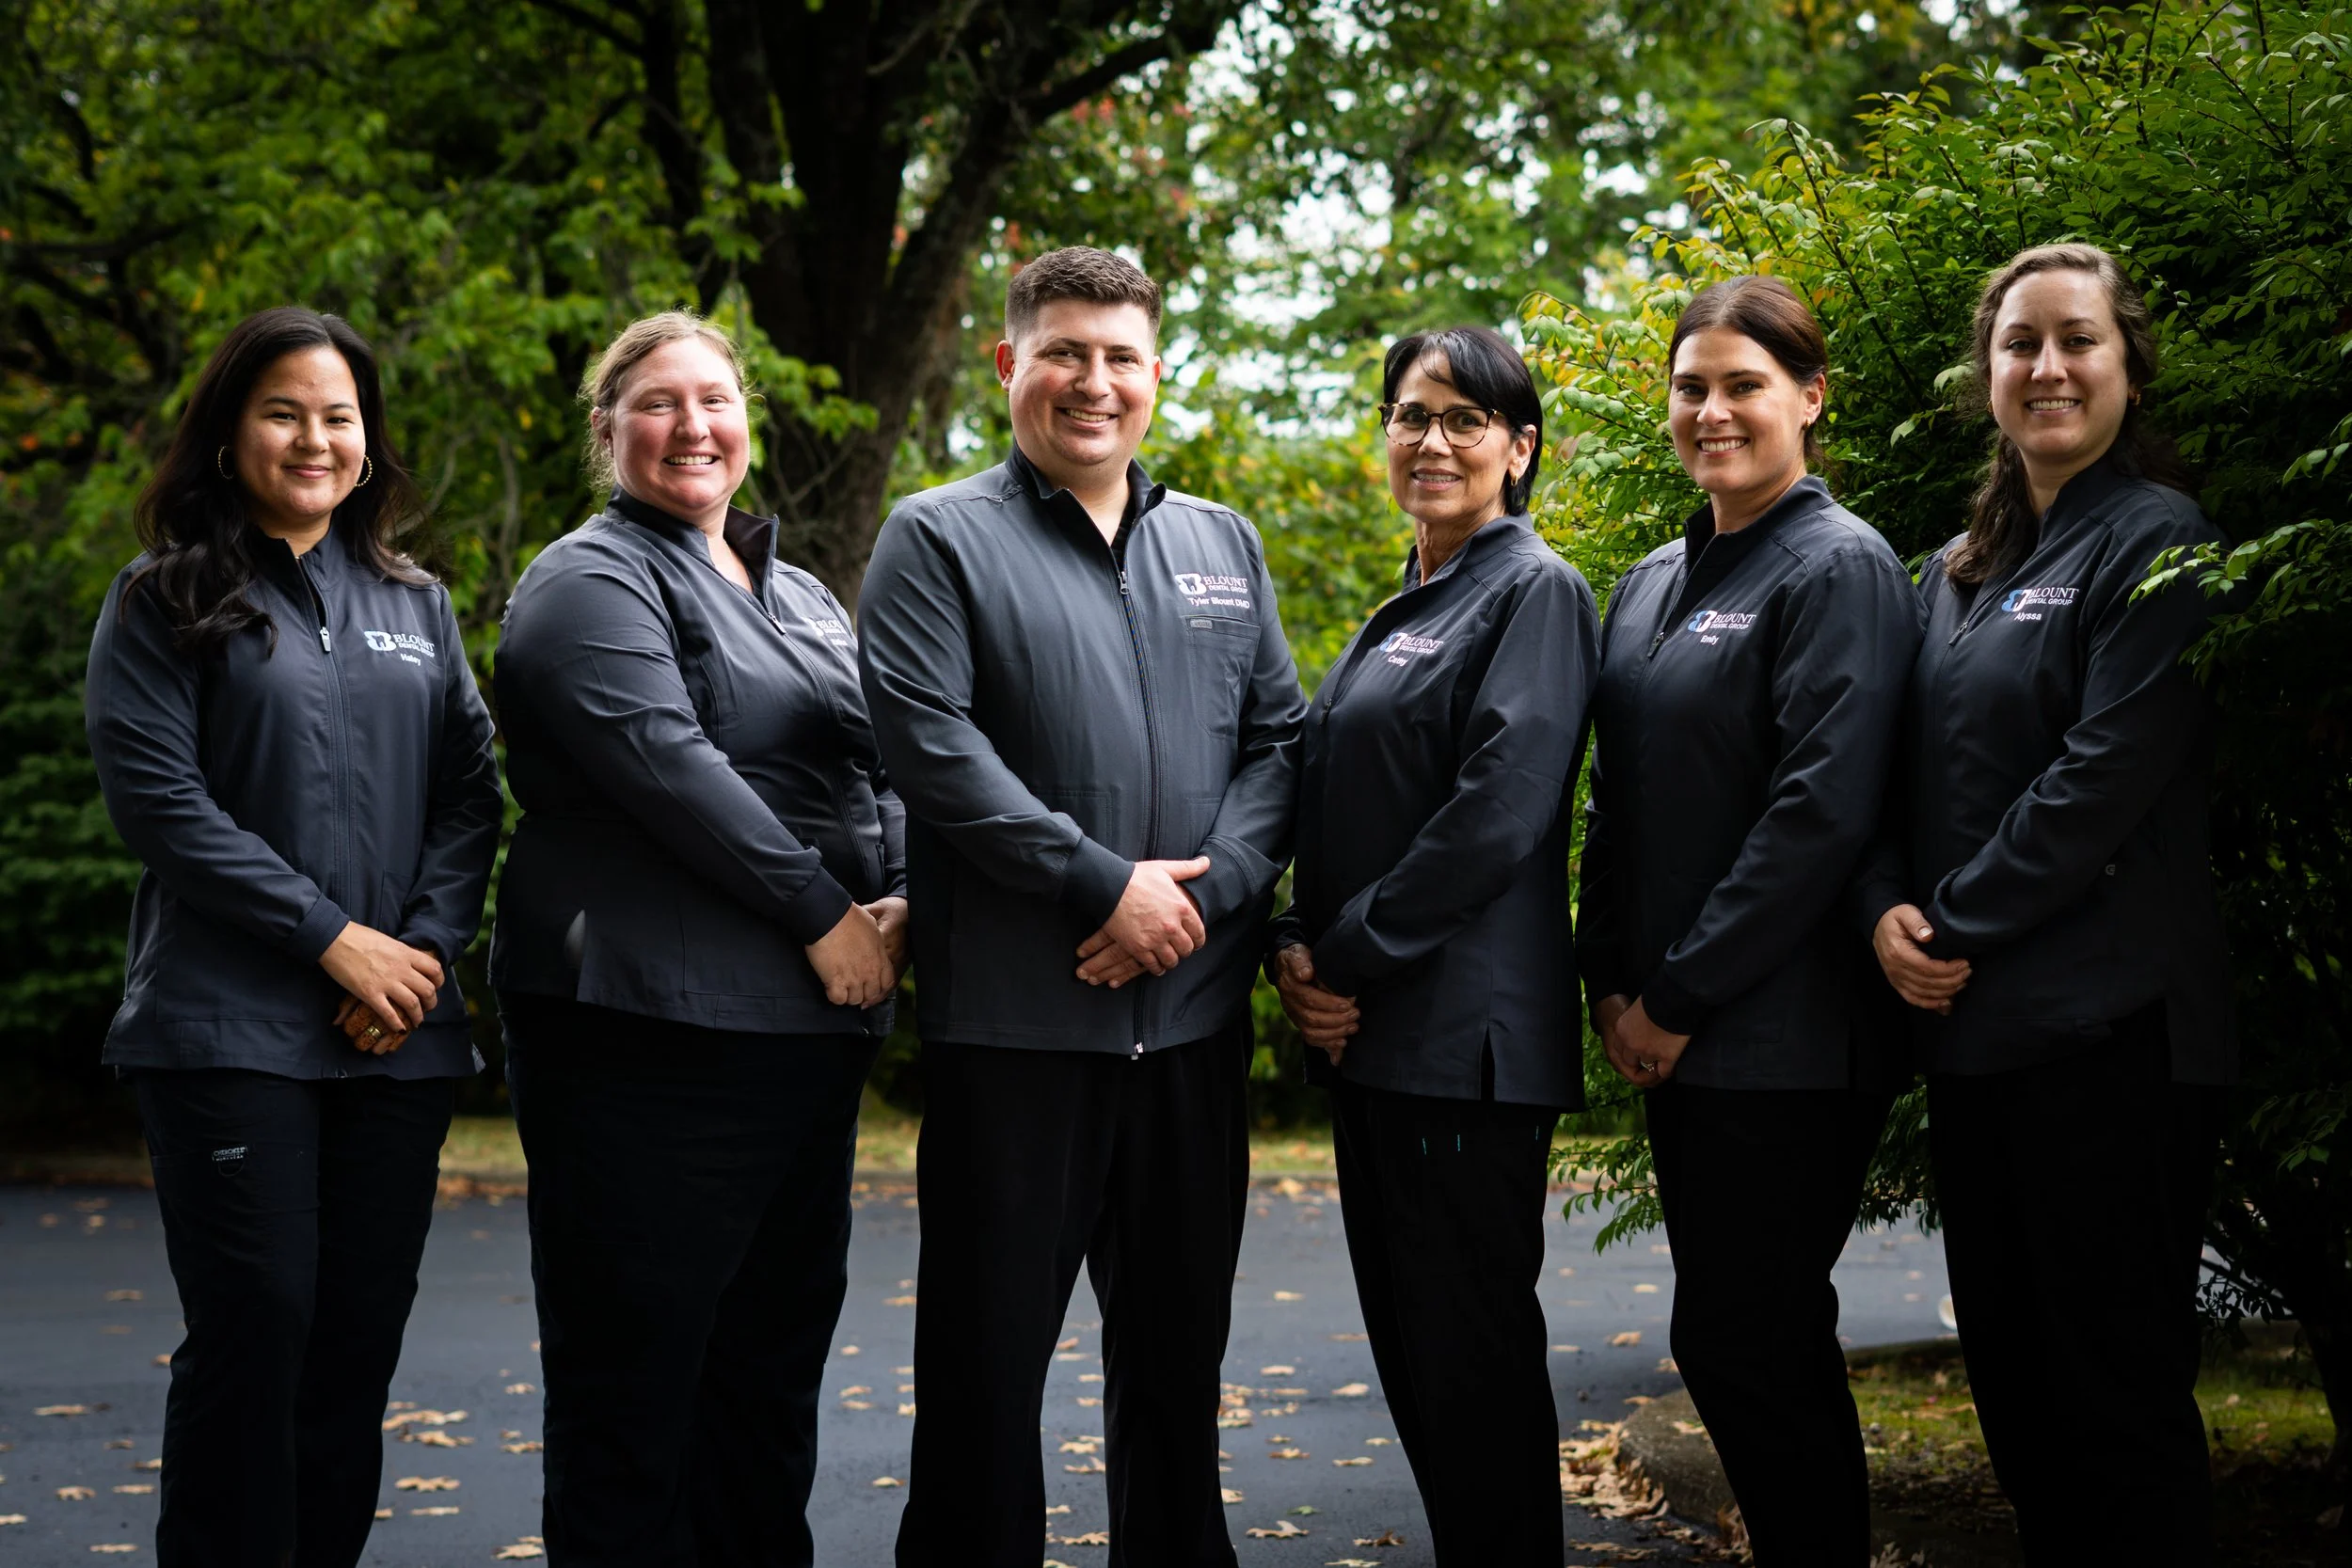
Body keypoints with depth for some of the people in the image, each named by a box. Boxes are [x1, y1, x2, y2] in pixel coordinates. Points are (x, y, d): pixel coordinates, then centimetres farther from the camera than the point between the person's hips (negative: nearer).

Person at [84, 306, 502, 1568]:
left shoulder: (415, 604, 16)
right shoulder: (166, 601, 3)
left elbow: (468, 789, 11)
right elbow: (156, 797, -7)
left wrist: (427, 946, -6)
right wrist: (332, 936, -12)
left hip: (398, 1035, 4)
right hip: (231, 1026, -4)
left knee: (361, 1334, 5)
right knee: (255, 1322, -7)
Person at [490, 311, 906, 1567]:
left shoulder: (802, 599, 21)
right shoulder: (594, 582, -4)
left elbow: (879, 769, 17)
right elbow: (666, 764, -17)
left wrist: (901, 899, -3)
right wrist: (822, 911, -17)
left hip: (809, 1027, 8)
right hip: (651, 1026, -8)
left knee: (774, 1348, 14)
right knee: (635, 1364, -4)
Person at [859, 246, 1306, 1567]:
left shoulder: (1224, 546, 15)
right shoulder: (941, 540, 0)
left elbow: (1279, 738, 9)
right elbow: (933, 743, -12)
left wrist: (1209, 890, -9)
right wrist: (1106, 887, -17)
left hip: (1196, 1007, 5)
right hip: (1015, 1010, -4)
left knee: (1178, 1336, 14)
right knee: (989, 1345, 2)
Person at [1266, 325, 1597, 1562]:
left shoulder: (1532, 593, -7)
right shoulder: (1394, 616, 19)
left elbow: (1499, 809, -18)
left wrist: (1354, 955, -15)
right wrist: (1297, 947, 1)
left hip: (1463, 1034, -9)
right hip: (1365, 1033, 9)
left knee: (1469, 1354, -3)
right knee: (1405, 1341, 12)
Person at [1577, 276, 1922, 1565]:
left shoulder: (1839, 568, -9)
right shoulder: (1650, 585, 15)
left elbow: (1823, 808, -17)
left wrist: (1680, 996, -16)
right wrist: (1611, 979, 5)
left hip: (1784, 1036, -7)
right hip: (1671, 1035, 8)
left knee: (1736, 1339, -6)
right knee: (1768, 1336, 13)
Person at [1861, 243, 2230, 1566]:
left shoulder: (2154, 540, -6)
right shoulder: (1956, 571, 16)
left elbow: (2105, 776, -15)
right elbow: (1909, 768, 15)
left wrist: (1957, 926, -14)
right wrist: (1891, 911, -4)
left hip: (2105, 1030, -7)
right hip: (1970, 1023, 8)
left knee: (2116, 1384, -2)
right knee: (2009, 1371, 13)